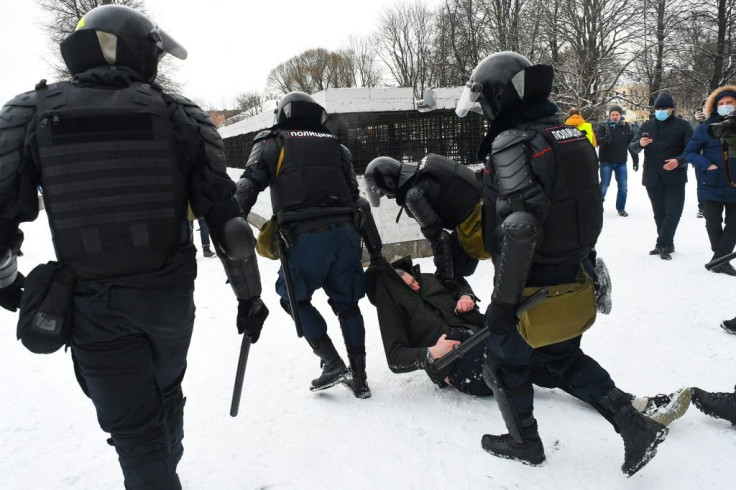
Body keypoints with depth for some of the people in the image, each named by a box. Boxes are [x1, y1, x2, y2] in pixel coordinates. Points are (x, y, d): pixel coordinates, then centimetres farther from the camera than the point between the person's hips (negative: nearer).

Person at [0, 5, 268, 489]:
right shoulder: (180, 114, -3)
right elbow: (225, 214, -6)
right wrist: (249, 294, 3)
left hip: (94, 304, -2)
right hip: (171, 294, 2)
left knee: (133, 426, 10)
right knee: (166, 393, 28)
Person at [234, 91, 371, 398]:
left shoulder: (272, 144, 12)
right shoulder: (335, 145, 21)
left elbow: (248, 186, -1)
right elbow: (354, 194, 16)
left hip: (306, 235, -4)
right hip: (344, 231, 4)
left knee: (294, 297, 15)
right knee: (346, 302, 15)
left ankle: (332, 363, 6)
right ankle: (359, 377, 18)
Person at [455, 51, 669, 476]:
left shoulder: (512, 144, -21)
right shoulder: (572, 135, 6)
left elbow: (519, 231, -27)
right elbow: (584, 208, 12)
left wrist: (503, 302, -21)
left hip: (536, 293, -8)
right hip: (574, 285, 8)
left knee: (505, 364, 15)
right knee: (565, 358, 27)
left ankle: (525, 442, 34)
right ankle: (635, 426, 26)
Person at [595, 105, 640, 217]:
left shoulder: (627, 127, 0)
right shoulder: (603, 126, -6)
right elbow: (597, 141, -17)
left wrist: (635, 160, 5)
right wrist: (605, 139, -39)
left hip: (621, 162, 3)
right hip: (606, 161, -3)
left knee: (623, 187, 6)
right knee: (604, 186, 1)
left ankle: (621, 208, 19)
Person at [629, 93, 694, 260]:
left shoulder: (683, 126, -1)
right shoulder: (646, 126, 8)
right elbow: (632, 147, 5)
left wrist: (679, 161, -26)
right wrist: (640, 143, -19)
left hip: (675, 177, -3)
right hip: (652, 177, 3)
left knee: (673, 212, -8)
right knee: (659, 213, 10)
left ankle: (662, 244, -2)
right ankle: (667, 244, 20)